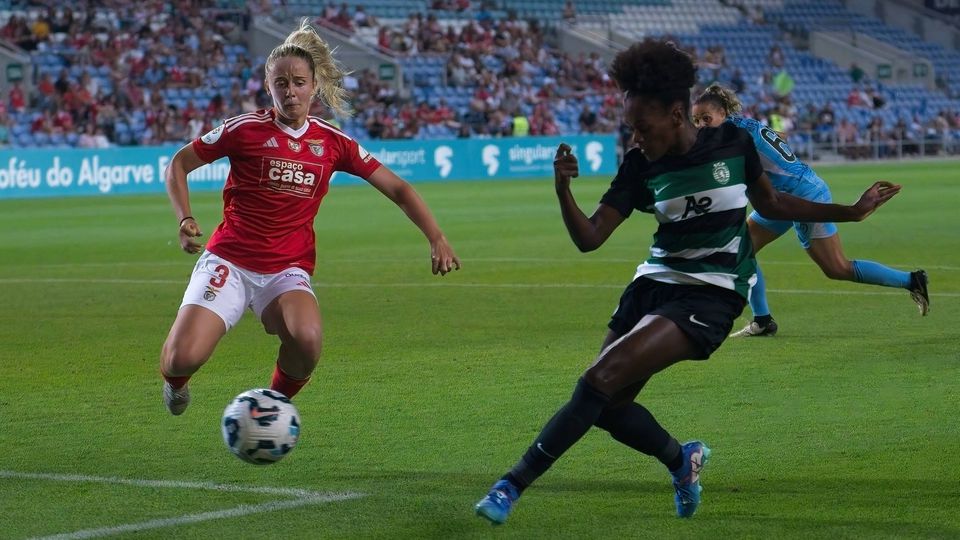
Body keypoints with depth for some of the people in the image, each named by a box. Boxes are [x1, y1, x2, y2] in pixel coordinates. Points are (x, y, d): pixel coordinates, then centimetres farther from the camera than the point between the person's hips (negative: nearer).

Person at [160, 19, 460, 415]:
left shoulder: (332, 143, 4)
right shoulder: (245, 129, -3)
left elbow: (397, 189, 8)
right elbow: (178, 164, 6)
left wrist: (437, 239, -3)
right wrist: (185, 220, -9)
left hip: (287, 270, 1)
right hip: (229, 260, -1)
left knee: (307, 338, -33)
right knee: (184, 358, -20)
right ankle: (175, 382, 21)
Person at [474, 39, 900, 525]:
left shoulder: (734, 143, -6)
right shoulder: (640, 166, -3)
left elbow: (770, 204, 12)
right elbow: (589, 238, -7)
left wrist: (852, 211, 11)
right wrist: (562, 190, -26)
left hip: (711, 295, -5)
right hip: (655, 283, 5)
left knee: (599, 381, -20)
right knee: (608, 407, -1)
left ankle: (512, 486, -19)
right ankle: (681, 459, 29)